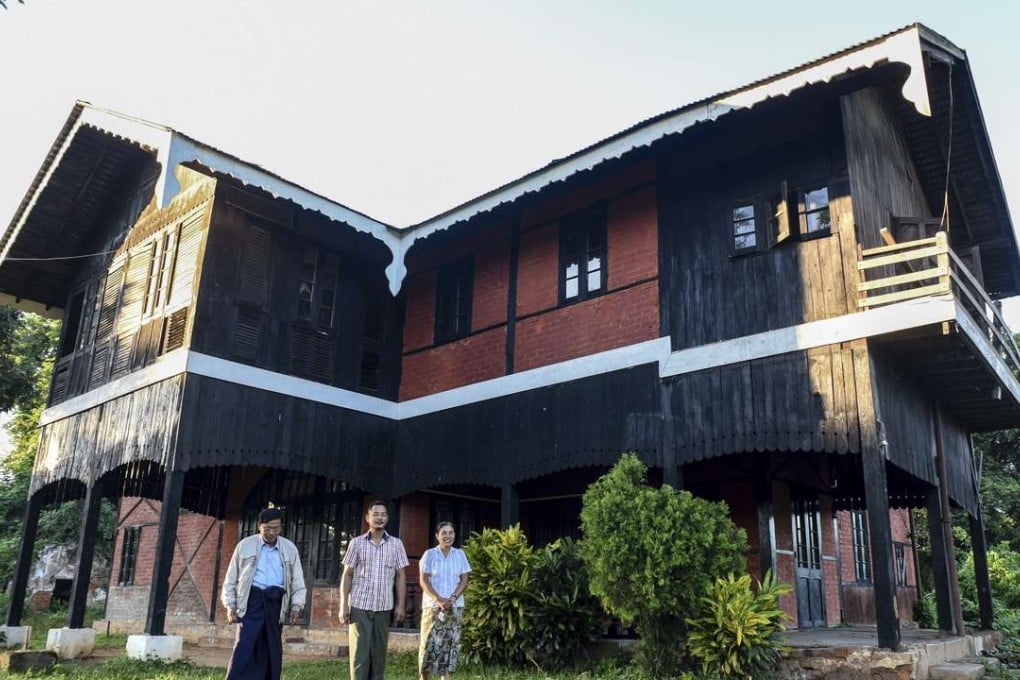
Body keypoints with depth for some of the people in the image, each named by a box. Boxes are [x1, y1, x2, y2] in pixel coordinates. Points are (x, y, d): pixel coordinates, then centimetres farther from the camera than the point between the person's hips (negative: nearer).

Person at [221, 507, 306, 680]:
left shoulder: (290, 549, 9)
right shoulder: (245, 545, 5)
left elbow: (298, 580, 11)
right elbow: (231, 578, 8)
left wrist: (296, 606, -1)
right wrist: (230, 606, 0)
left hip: (275, 602, 2)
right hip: (252, 599, -2)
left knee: (272, 649, 7)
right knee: (244, 646, -12)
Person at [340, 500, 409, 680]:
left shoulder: (396, 544, 6)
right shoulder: (356, 543, 2)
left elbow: (400, 576, 7)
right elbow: (347, 575, 3)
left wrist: (401, 605, 1)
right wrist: (343, 605, -3)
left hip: (384, 607, 2)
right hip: (359, 606, -2)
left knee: (379, 653, 7)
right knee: (360, 653, -3)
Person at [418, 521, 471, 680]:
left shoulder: (460, 555, 6)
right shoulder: (429, 554, -1)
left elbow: (464, 580, 4)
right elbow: (424, 581, -5)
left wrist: (452, 598, -11)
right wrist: (438, 599, -16)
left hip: (455, 607, 2)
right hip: (432, 605, -2)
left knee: (450, 643, 2)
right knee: (429, 643, -4)